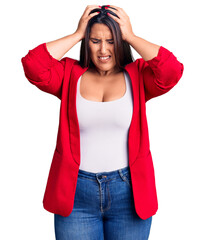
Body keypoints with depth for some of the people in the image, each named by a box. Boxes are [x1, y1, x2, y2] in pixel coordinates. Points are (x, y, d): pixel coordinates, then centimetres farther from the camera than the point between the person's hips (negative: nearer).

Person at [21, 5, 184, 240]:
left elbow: (172, 70, -17)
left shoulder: (137, 76, 1)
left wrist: (130, 36, -8)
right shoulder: (70, 75, 3)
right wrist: (77, 34, -7)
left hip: (128, 192, 0)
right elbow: (33, 65, -12)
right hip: (76, 193, 0)